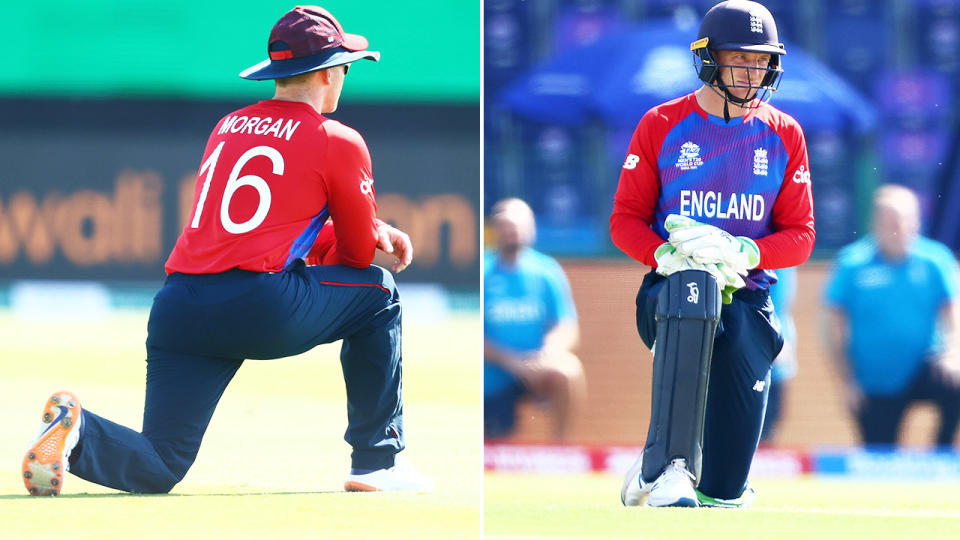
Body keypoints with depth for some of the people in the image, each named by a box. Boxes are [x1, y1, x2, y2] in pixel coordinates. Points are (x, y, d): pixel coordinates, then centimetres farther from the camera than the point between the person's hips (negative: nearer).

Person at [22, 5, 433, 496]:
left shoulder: (227, 127, 24)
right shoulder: (339, 142, 5)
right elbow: (359, 253, 13)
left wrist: (372, 229, 34)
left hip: (177, 305, 5)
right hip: (263, 307, -5)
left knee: (157, 470, 7)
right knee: (378, 291, 22)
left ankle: (77, 430, -23)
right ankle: (377, 463, 21)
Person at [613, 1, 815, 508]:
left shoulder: (784, 135, 9)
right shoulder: (661, 126, 4)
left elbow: (800, 236, 6)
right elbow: (625, 220, 4)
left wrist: (741, 252, -15)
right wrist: (669, 254, -18)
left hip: (749, 296, 2)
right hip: (671, 289, -2)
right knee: (693, 285, -42)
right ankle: (668, 468, -45)